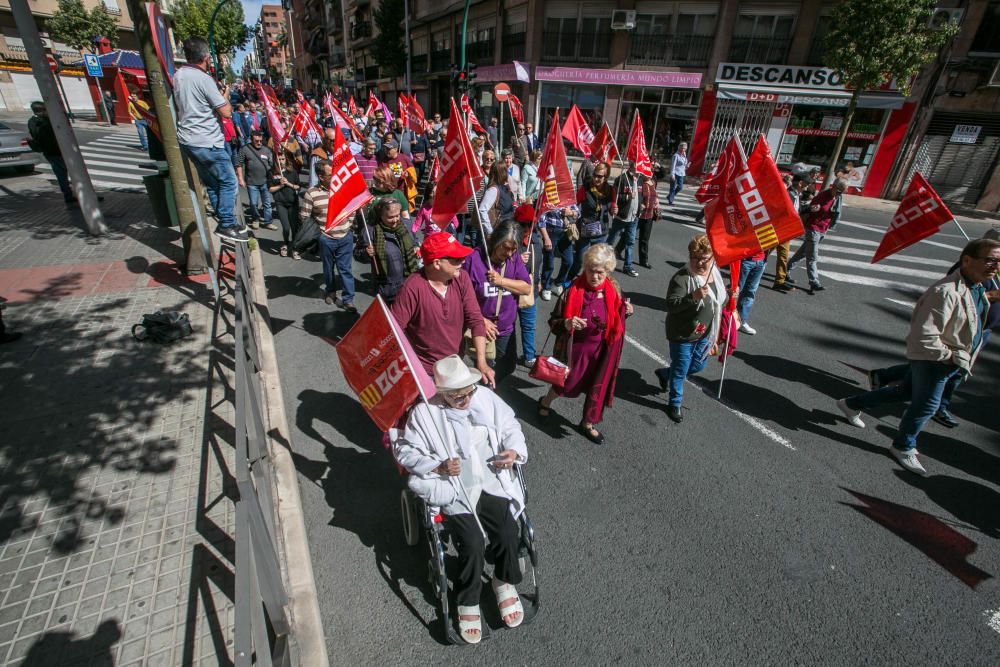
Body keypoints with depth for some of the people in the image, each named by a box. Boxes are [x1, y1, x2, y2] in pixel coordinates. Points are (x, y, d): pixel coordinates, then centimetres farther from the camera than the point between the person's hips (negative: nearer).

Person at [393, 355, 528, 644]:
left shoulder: (486, 397, 1)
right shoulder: (424, 413, -9)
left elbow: (511, 428, 12)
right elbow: (404, 450, -3)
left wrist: (514, 451, -7)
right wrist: (438, 467, -15)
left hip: (492, 483, 3)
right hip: (454, 492, -3)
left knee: (508, 534, -15)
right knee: (473, 544, -19)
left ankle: (505, 581, 20)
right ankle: (467, 603, 13)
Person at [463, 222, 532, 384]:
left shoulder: (515, 258, -3)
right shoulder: (474, 258, -19)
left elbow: (527, 288, -7)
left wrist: (501, 281, -20)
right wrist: (480, 320, -18)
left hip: (506, 328, 5)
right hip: (481, 329, -5)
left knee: (507, 367, 22)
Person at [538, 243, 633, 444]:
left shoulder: (614, 290, -8)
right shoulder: (573, 290, -20)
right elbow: (553, 321, -14)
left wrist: (626, 311, -12)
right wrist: (566, 324, -35)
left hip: (602, 349, 3)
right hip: (577, 347, -3)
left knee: (598, 387, 15)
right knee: (568, 383, 14)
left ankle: (588, 424, 42)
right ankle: (545, 402, 48)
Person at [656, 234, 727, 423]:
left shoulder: (716, 274, 0)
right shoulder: (682, 278, -24)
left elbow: (721, 300, 16)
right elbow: (671, 305, -33)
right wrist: (693, 297, -46)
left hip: (704, 334, 7)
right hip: (682, 336, -7)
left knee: (698, 365, 23)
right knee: (680, 371, 10)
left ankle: (664, 373, 49)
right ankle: (674, 404, 34)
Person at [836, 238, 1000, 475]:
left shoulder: (978, 287, 3)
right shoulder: (946, 291, -28)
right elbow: (925, 337, -30)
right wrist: (950, 356, -20)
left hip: (953, 360, 9)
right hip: (932, 359, -9)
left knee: (908, 391, 21)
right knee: (926, 405, 4)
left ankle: (852, 404, 35)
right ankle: (903, 447, 26)